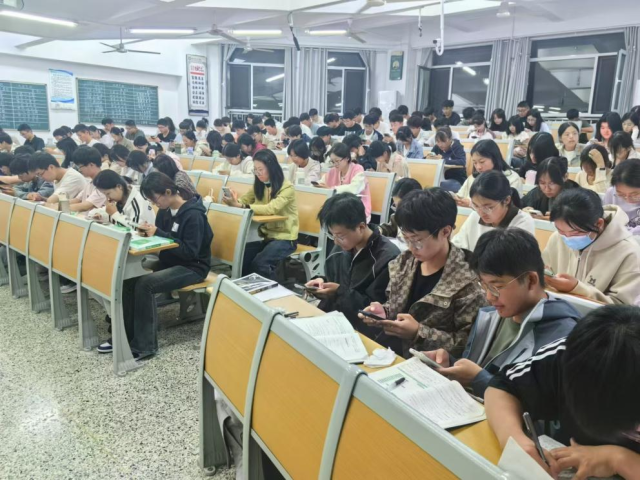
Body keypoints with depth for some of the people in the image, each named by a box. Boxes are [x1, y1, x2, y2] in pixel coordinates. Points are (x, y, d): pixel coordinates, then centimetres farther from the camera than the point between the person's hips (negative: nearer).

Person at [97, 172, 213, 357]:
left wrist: (158, 234, -24)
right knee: (129, 278, -13)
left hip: (192, 267, -8)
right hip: (170, 262, 8)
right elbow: (162, 237, 14)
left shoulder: (193, 215, -20)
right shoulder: (165, 211, 5)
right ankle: (124, 336, -3)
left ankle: (144, 345, -16)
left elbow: (190, 252, -24)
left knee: (144, 284, -27)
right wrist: (149, 232, -10)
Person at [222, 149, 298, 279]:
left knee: (259, 263, -29)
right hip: (265, 235, 6)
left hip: (284, 238, -6)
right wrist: (234, 201, -20)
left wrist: (242, 206, -37)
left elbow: (271, 209, -28)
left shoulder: (287, 187, -14)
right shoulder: (259, 185, 9)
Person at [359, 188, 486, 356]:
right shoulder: (404, 262, 3)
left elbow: (468, 345, -14)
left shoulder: (466, 281, -16)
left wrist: (418, 333, -22)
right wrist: (384, 312, -5)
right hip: (391, 351, 6)